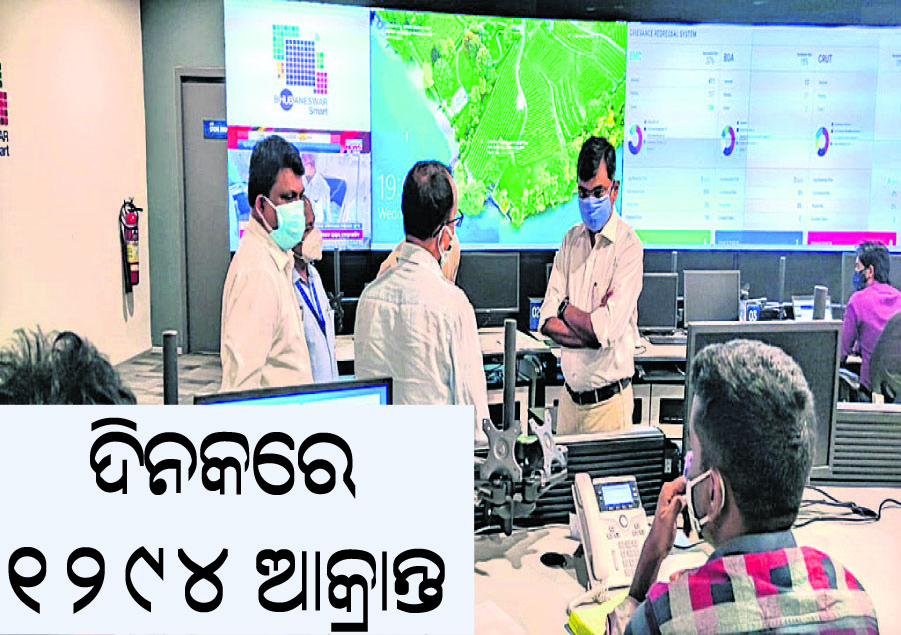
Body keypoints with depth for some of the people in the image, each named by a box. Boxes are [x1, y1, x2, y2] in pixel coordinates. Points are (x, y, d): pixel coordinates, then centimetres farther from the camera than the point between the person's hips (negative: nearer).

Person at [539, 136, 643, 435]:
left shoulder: (628, 245, -13)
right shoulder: (571, 240, 6)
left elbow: (608, 330, -21)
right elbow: (546, 321, 0)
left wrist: (565, 309, -5)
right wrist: (591, 328, -16)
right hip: (569, 396, 6)